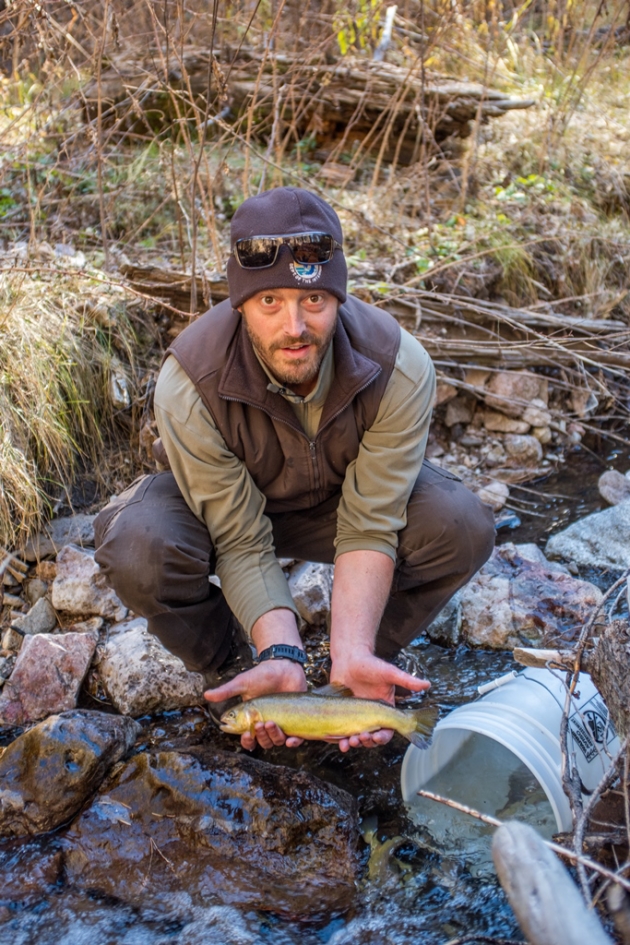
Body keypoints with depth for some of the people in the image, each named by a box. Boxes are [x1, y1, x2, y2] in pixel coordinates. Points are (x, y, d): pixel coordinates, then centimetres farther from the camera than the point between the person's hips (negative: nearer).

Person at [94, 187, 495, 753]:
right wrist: (281, 657, -40)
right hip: (222, 498, -1)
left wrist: (352, 656, -40)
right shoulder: (188, 385, -34)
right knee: (135, 548, -33)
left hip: (337, 499, 1)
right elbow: (242, 542, -27)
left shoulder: (399, 369, -31)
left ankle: (367, 656, 1)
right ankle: (224, 669, 0)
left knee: (463, 528, -26)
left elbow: (368, 529, -28)